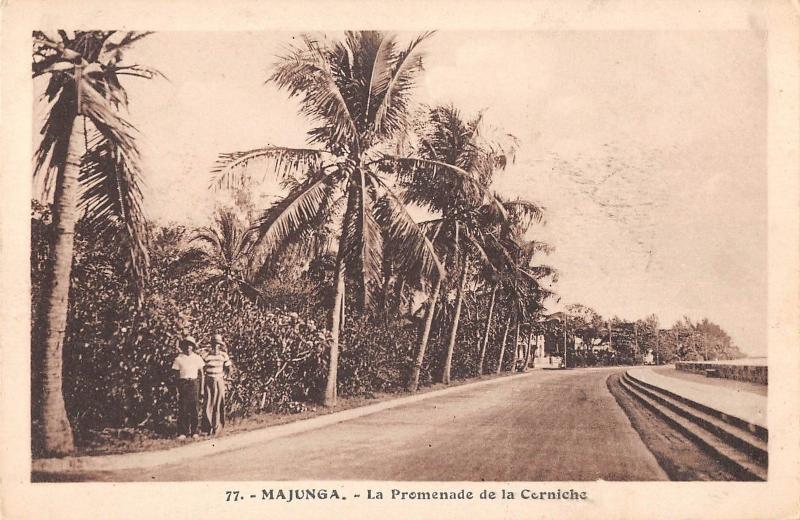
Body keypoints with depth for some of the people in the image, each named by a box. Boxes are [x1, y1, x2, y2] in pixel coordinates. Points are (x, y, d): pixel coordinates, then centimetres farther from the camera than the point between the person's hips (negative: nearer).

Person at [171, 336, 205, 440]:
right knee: (183, 409, -3)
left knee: (195, 408, 1)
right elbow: (176, 375, 4)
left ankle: (194, 431, 9)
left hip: (194, 384, 1)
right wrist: (177, 390, -1)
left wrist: (202, 388, 5)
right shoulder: (179, 359, 2)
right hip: (183, 384, -1)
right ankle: (182, 432, 3)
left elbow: (201, 374, 9)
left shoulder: (197, 358, 6)